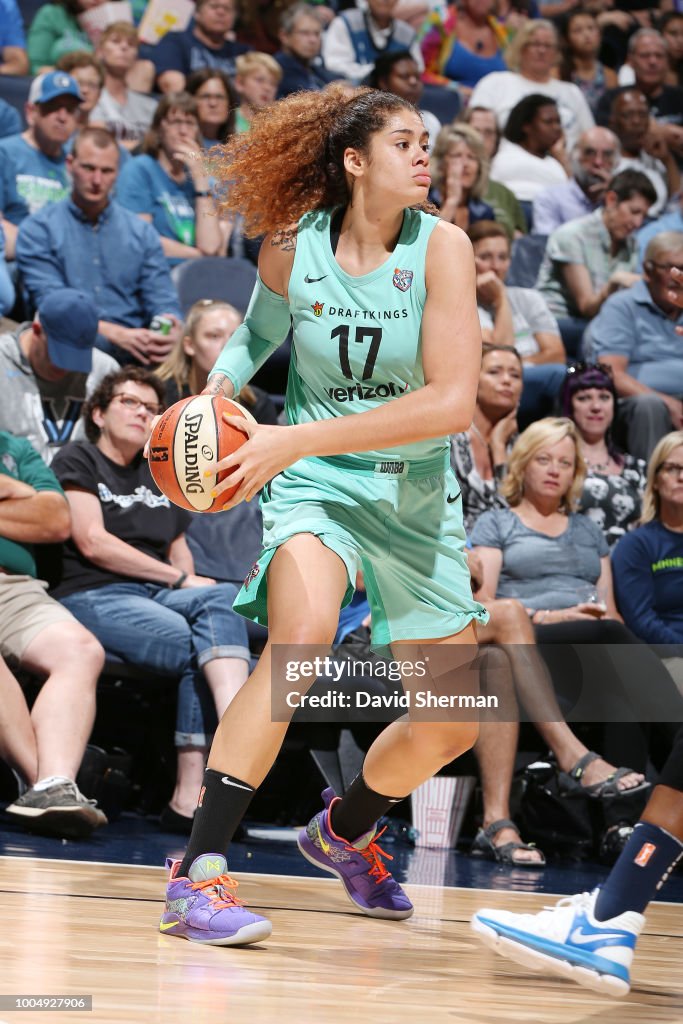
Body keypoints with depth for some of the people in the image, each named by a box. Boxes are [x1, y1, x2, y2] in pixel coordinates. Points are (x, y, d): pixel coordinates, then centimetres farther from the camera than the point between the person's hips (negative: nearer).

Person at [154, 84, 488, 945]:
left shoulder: (441, 247, -12)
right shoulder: (293, 246, -7)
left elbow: (454, 403, -22)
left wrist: (297, 440, -26)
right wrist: (215, 390, -3)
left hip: (417, 496, 2)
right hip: (314, 485, -2)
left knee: (453, 726, 8)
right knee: (303, 633, -34)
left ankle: (346, 828, 41)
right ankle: (195, 875, -33)